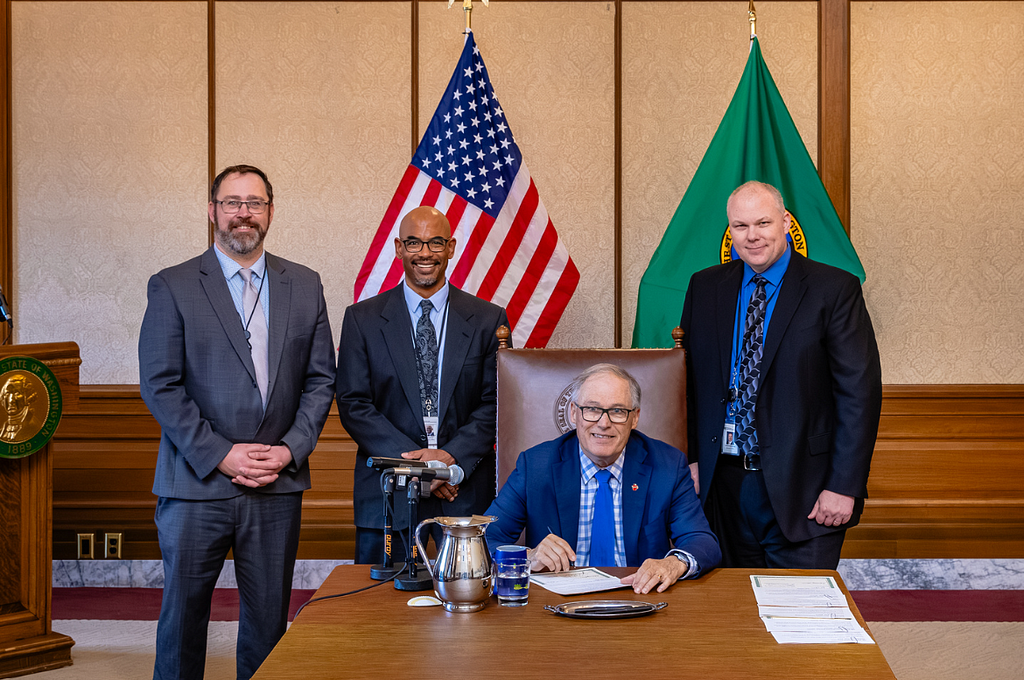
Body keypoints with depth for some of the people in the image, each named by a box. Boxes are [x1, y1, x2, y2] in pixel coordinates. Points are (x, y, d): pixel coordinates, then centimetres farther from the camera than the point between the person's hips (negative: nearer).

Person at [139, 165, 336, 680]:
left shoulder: (304, 286, 9)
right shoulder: (172, 287, 0)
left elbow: (321, 380, 8)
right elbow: (159, 386, -6)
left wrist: (290, 449, -6)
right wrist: (220, 455, -12)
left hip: (278, 485, 3)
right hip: (196, 485, -2)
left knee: (269, 618, 8)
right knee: (183, 612, 5)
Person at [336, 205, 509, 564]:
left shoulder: (488, 319, 7)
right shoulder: (362, 319, 6)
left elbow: (496, 403, 3)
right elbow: (353, 404, 0)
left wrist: (453, 456, -13)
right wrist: (410, 459, -12)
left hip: (466, 492, 0)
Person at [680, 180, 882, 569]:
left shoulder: (834, 290, -5)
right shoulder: (705, 288, 9)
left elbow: (860, 391, -7)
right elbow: (689, 380, 12)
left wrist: (844, 485, -13)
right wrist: (690, 460, 2)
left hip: (800, 491, -3)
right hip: (723, 485, 4)